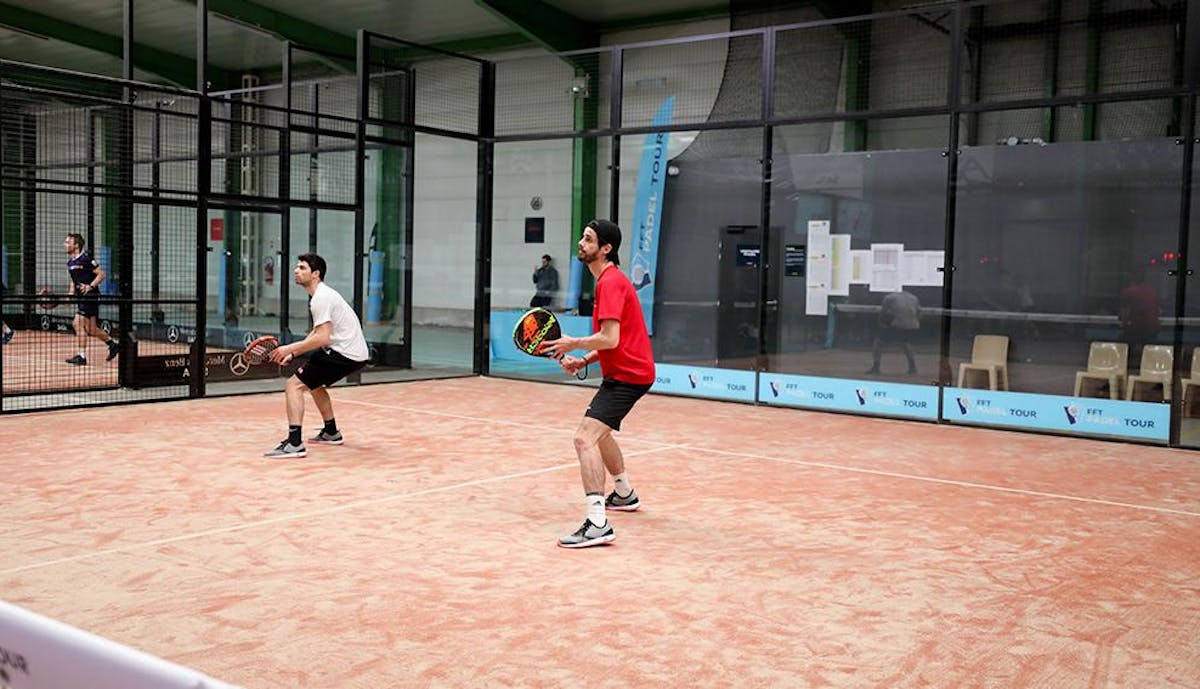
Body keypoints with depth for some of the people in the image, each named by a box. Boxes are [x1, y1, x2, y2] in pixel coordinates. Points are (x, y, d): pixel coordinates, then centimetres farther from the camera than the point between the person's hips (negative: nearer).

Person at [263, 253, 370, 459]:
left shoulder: (321, 298, -16)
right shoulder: (321, 294, 16)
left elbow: (322, 338, -25)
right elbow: (317, 332, 22)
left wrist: (290, 348, -19)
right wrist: (293, 353, 13)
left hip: (345, 353, -10)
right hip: (354, 352, 10)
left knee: (294, 385, -13)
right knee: (314, 383, 31)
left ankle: (294, 443, -22)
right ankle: (331, 432, 40)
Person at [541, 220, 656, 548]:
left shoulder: (610, 282, -18)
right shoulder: (609, 279, 15)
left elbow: (610, 339, -26)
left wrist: (574, 344, -11)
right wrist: (585, 360, 7)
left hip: (627, 375, -11)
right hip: (623, 372, 11)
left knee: (585, 438, -22)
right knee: (599, 433, 30)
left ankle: (597, 524, -29)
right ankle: (625, 495, 50)